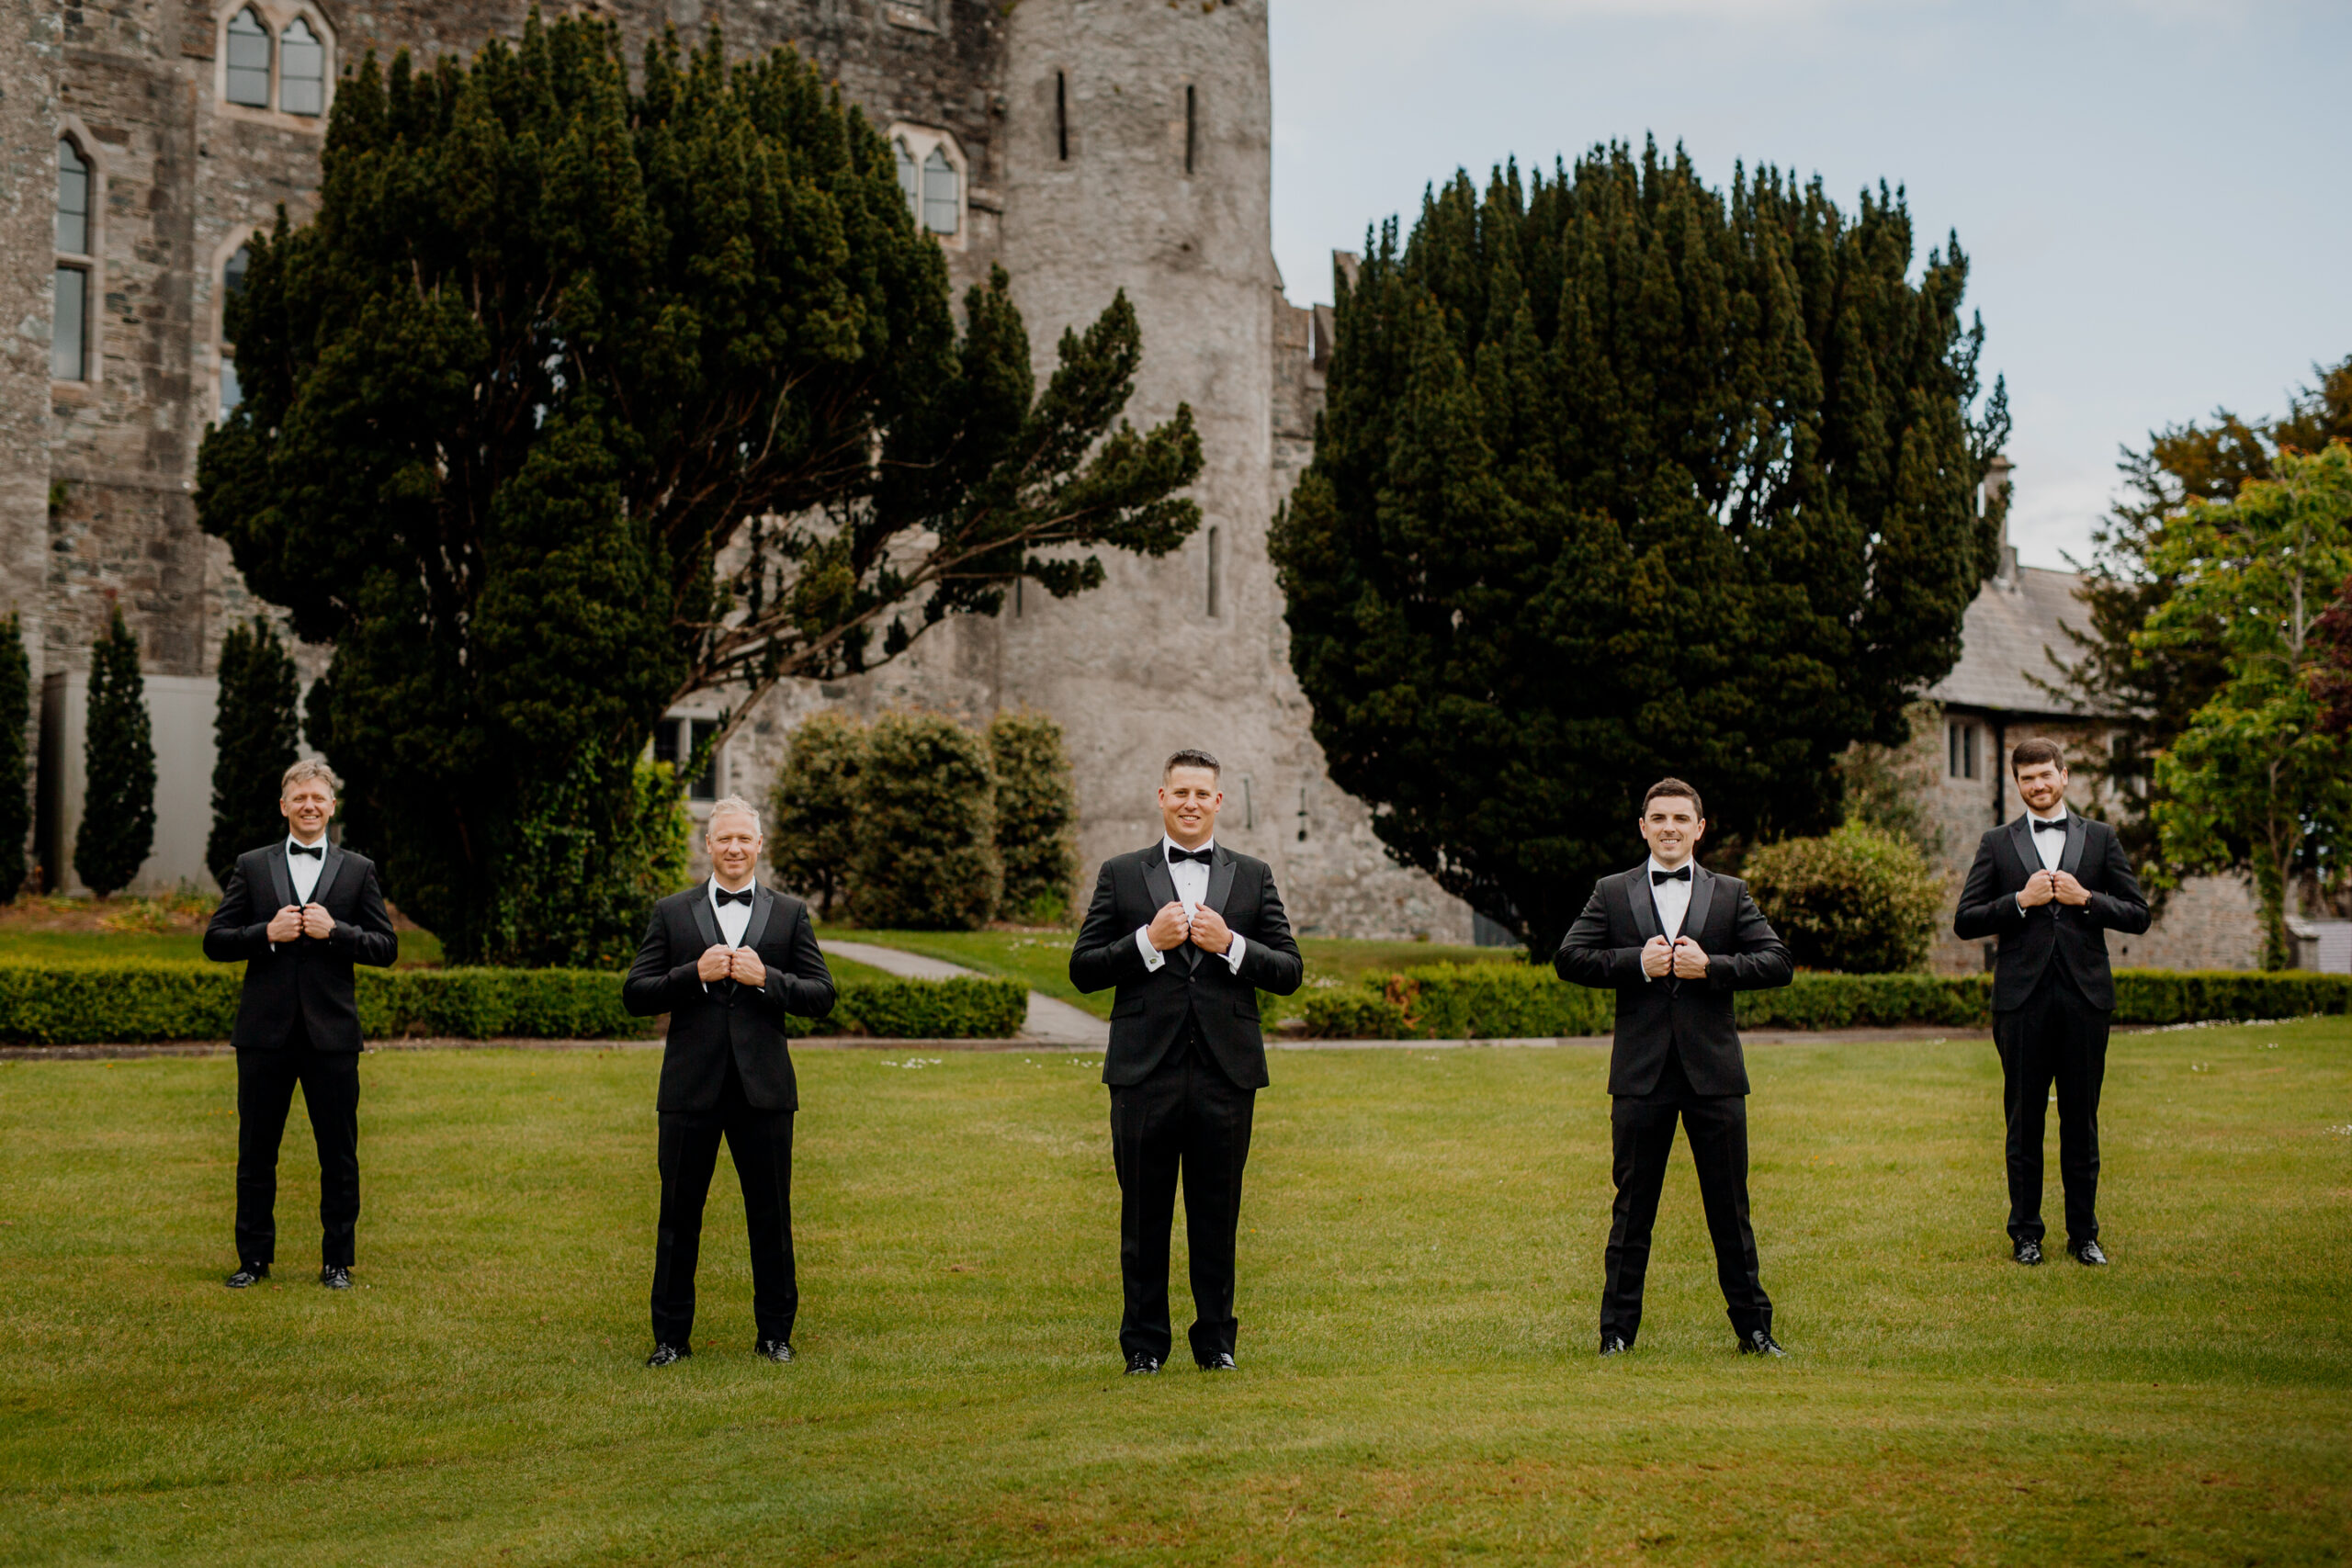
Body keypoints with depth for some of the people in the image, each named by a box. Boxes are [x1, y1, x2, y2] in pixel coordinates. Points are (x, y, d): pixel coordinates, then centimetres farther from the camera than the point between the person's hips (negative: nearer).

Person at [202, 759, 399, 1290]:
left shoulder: (358, 870, 8)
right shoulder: (251, 867, 8)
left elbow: (387, 947, 4)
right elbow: (215, 941, 5)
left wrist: (334, 931, -12)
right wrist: (267, 934, -12)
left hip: (331, 1031, 0)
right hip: (265, 1031, 1)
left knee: (339, 1154, 2)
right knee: (256, 1152, 6)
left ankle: (338, 1261, 12)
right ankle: (254, 1258, 17)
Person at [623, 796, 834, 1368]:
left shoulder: (790, 914, 8)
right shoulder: (671, 913, 7)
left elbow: (821, 997, 3)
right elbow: (635, 995, 1)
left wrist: (766, 978, -13)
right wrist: (695, 975, -13)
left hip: (763, 1087, 0)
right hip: (691, 1086, 0)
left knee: (770, 1214, 5)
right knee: (679, 1214, 5)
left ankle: (775, 1334, 16)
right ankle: (671, 1336, 16)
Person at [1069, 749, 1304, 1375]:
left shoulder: (1253, 877, 10)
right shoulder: (1121, 875, 7)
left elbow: (1289, 972, 6)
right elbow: (1083, 970, 2)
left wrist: (1230, 944, -10)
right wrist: (1148, 940, -12)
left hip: (1226, 1072, 1)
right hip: (1145, 1071, -1)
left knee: (1218, 1216, 7)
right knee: (1145, 1215, 5)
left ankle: (1215, 1340, 18)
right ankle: (1144, 1343, 15)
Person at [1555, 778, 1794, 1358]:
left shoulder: (1731, 895, 10)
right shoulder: (1612, 893, 8)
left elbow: (1779, 962, 1)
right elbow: (1568, 958, -1)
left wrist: (1711, 967, -12)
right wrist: (1637, 963, -12)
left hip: (1714, 1070, 0)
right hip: (1641, 1072, 0)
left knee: (1730, 1208, 6)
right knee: (1632, 1207, 5)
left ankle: (1753, 1327, 15)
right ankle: (1618, 1330, 11)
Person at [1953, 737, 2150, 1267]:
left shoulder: (2101, 839, 10)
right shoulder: (1996, 844, 8)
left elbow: (2138, 916, 6)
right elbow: (1964, 922, 2)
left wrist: (2085, 898, -9)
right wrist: (2021, 901, -11)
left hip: (2084, 995, 1)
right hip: (2022, 997, 0)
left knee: (2081, 1120, 5)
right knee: (2024, 1120, 4)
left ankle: (2083, 1233, 15)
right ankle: (2025, 1232, 13)